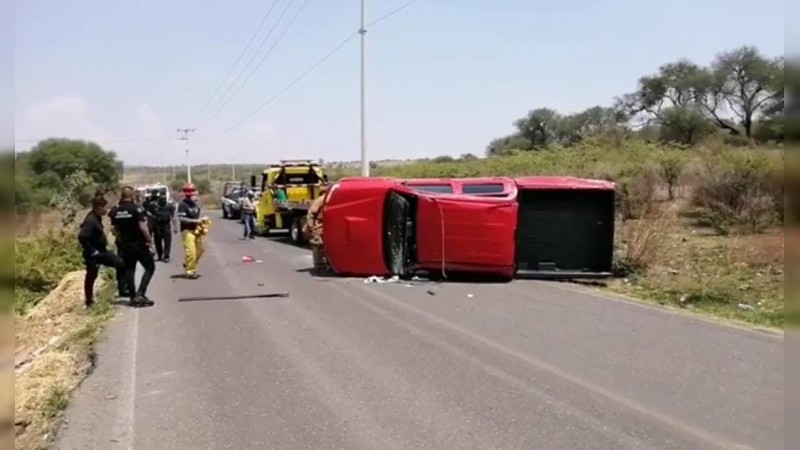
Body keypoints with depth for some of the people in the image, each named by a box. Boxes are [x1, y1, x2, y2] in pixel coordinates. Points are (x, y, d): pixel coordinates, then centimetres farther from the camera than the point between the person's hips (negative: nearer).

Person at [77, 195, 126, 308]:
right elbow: (82, 236, -32)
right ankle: (89, 301, 14)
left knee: (120, 263, 9)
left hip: (102, 251, 10)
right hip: (94, 254, -10)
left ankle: (122, 290, 16)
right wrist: (91, 250, -26)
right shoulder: (91, 220, -24)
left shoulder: (97, 218, 6)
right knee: (91, 276, 3)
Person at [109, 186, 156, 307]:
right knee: (150, 267, 4)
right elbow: (142, 227, -20)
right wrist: (149, 240, -13)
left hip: (125, 245, 6)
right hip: (139, 244, -6)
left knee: (129, 270, 12)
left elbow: (115, 230, 9)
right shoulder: (137, 208, -13)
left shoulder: (115, 211, 5)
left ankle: (132, 297, 12)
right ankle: (140, 294, -9)